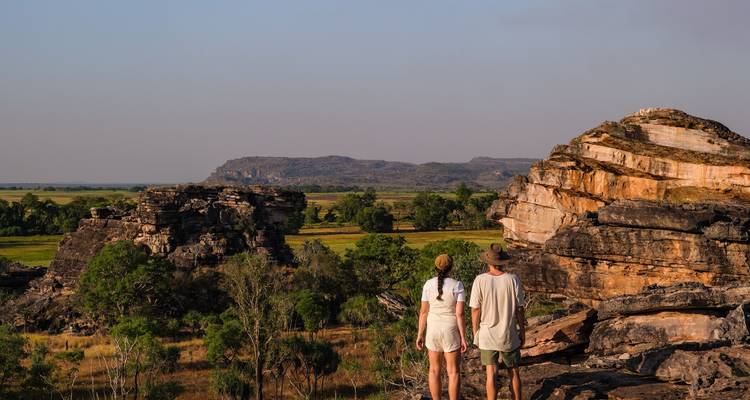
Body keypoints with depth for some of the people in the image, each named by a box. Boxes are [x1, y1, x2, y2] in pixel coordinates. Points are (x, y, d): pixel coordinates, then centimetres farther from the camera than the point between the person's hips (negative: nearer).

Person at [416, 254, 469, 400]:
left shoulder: (428, 285, -6)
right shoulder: (457, 285, -14)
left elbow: (423, 311, -4)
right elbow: (460, 313, -15)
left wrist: (420, 335, 4)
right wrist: (463, 337, -8)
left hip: (433, 330, 2)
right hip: (451, 332, -2)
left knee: (435, 369, 15)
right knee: (453, 371, 7)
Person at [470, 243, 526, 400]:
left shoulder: (480, 281, -13)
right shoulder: (513, 280, -11)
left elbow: (475, 310, -9)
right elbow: (519, 309, -5)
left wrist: (475, 334, 4)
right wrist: (522, 332, 7)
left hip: (487, 335, -1)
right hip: (509, 335, 1)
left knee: (491, 374, 3)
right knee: (514, 372, 15)